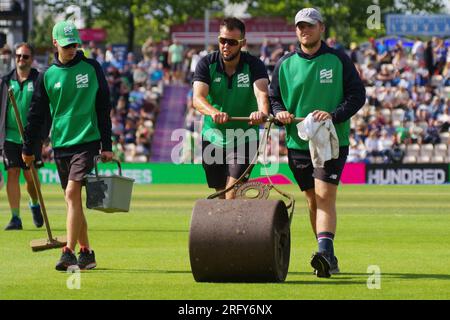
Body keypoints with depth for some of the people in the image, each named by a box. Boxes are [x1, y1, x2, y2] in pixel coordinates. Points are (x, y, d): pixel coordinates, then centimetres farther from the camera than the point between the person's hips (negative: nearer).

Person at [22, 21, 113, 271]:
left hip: (87, 141, -4)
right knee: (73, 200, 7)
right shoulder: (48, 76, 7)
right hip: (61, 145, 4)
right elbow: (37, 114, 13)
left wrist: (107, 145, 1)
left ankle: (69, 253, -21)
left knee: (72, 193, -18)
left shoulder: (92, 68, 2)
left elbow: (104, 107, 4)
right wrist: (28, 148, 13)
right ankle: (86, 253, 17)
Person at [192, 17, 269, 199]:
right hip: (213, 138, 2)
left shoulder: (254, 65, -12)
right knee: (221, 195, 12)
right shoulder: (206, 64, -9)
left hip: (244, 139, -2)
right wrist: (214, 112, -47)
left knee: (232, 193, -17)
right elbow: (197, 98, -23)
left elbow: (262, 92, -30)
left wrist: (262, 111, -55)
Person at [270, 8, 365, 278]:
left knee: (325, 196, -18)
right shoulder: (285, 64, 8)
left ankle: (325, 252, -29)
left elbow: (357, 95, -2)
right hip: (298, 142, 4)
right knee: (313, 201, 8)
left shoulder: (338, 60, 0)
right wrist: (279, 112, -8)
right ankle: (329, 258, 17)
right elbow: (273, 98, 15)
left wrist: (334, 115, -18)